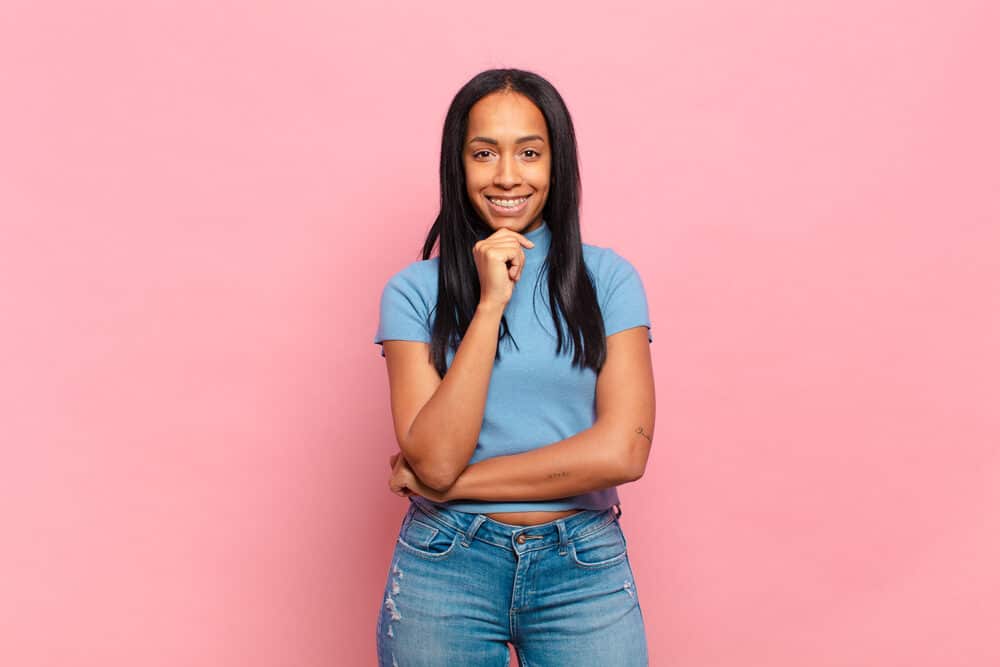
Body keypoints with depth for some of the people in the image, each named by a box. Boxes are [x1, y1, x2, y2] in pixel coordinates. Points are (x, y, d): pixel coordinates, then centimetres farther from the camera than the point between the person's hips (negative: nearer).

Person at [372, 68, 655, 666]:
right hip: (446, 570, 0)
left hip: (584, 571, 0)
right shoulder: (414, 292, -3)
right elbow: (434, 460, -13)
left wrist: (456, 482, -10)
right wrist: (490, 304, -17)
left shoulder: (608, 279, -2)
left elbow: (623, 450, -11)